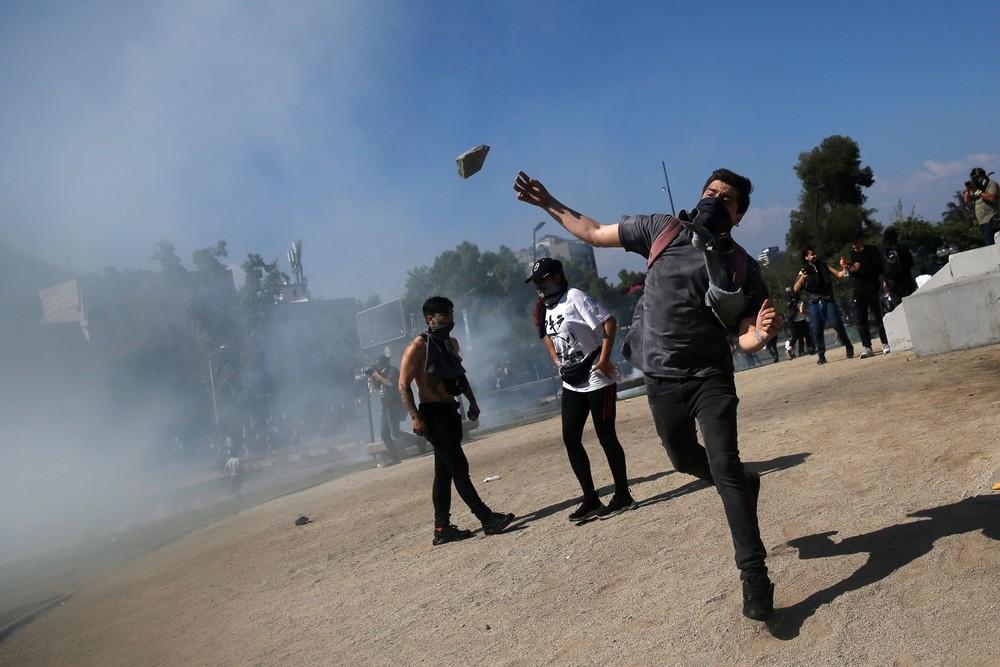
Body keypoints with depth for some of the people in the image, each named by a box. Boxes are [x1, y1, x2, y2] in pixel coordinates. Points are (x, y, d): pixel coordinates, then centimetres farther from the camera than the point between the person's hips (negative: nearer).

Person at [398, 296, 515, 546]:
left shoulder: (451, 343, 11)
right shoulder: (418, 347, -13)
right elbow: (404, 385, -14)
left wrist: (472, 402, 16)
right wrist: (415, 417, -22)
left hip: (450, 411, 9)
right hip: (432, 414, -9)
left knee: (444, 472, 11)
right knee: (459, 468, -7)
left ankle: (442, 529, 18)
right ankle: (487, 519, -3)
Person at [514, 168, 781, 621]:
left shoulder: (741, 268, -7)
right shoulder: (663, 231, -2)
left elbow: (744, 339, -9)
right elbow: (595, 234, 7)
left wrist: (761, 335, -32)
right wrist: (549, 204, 5)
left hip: (710, 376, -3)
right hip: (661, 378, 3)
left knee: (725, 467, -13)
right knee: (685, 459, 18)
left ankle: (754, 576, -4)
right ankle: (743, 485, 49)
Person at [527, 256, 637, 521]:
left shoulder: (574, 297, -14)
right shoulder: (545, 309, 9)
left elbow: (609, 322, -21)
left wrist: (604, 359, -24)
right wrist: (556, 360, 13)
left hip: (598, 380, -8)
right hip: (571, 383, 8)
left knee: (606, 436, -2)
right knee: (570, 439, 6)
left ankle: (623, 496, 12)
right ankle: (591, 500, 15)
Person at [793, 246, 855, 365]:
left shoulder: (824, 266, 11)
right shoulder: (804, 271, 5)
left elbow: (838, 274, 5)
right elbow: (796, 289, -2)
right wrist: (802, 278, -21)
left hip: (828, 300, 0)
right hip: (814, 304, 0)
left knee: (837, 324, -6)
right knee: (817, 329, -3)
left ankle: (849, 348, 8)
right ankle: (821, 355, 4)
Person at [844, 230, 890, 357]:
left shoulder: (872, 250, -1)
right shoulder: (853, 253, 14)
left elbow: (879, 269, -8)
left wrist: (862, 267, -18)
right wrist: (850, 270, -2)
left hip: (873, 288, -5)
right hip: (859, 290, 5)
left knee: (878, 317, -4)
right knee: (861, 320, 1)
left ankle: (886, 344, 3)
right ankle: (866, 347, 3)